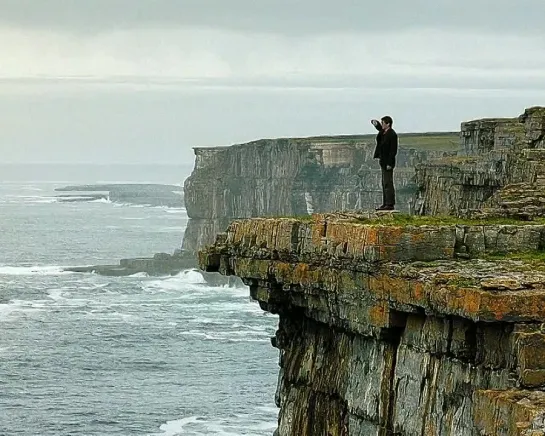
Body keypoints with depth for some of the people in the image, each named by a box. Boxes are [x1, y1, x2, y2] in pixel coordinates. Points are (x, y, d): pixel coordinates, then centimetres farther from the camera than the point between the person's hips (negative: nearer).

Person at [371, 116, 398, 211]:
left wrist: (389, 164, -22)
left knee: (388, 183, -9)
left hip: (388, 162, -10)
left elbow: (393, 150, -19)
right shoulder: (384, 132, 9)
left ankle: (390, 204, -8)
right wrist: (375, 123, 3)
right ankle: (385, 203, 18)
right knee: (385, 184, 13)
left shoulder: (392, 134, -17)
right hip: (383, 162, 10)